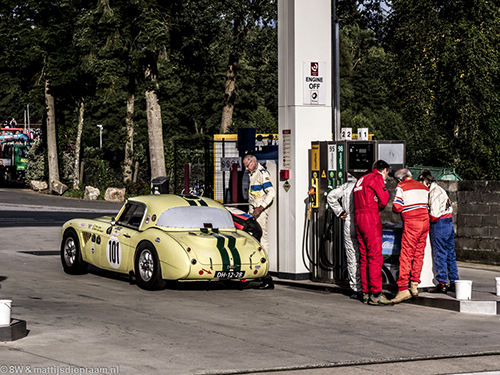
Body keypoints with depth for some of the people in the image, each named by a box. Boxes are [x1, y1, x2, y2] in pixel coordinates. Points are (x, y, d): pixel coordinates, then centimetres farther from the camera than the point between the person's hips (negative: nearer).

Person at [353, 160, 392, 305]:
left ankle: (366, 293, 10)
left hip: (358, 218, 9)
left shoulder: (361, 180, 24)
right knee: (375, 256, -10)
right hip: (371, 218, -9)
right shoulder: (377, 178, -2)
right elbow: (383, 201, -8)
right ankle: (375, 294, -14)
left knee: (364, 257, 9)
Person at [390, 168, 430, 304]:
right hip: (425, 221, 6)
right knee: (419, 254, 11)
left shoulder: (401, 186, 0)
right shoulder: (423, 187, 17)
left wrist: (396, 208, 14)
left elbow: (397, 207, -8)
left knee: (406, 256, -7)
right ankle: (414, 285, 9)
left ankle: (403, 288, -11)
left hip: (411, 223, -6)